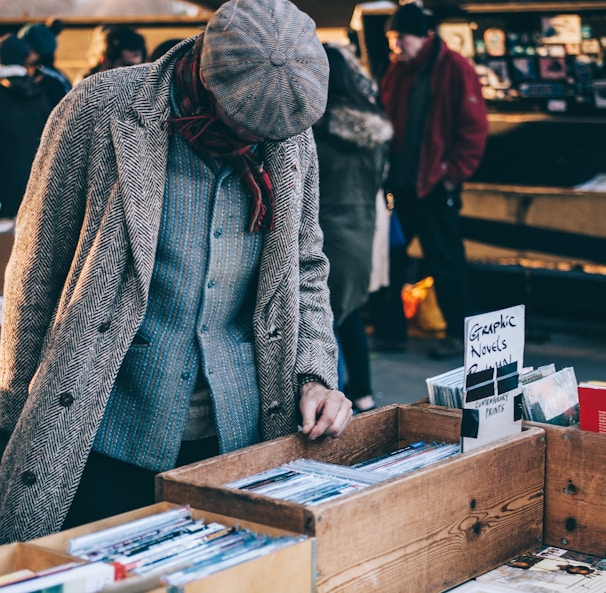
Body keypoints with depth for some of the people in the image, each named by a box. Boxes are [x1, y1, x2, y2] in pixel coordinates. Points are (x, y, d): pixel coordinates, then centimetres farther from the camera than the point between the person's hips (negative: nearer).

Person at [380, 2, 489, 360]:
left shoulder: (454, 69, -8)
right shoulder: (397, 72, 11)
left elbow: (475, 127, -10)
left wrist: (454, 172, -11)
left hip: (435, 183, -7)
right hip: (399, 182, 7)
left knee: (445, 260, 1)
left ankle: (460, 333, 12)